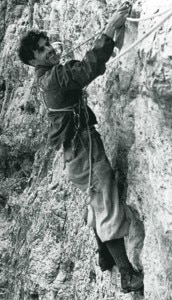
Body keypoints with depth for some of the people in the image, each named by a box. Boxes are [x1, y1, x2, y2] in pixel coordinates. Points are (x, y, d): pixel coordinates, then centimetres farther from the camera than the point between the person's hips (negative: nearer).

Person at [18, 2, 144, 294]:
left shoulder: (57, 73, 11)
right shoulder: (52, 78, -19)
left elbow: (88, 67, 9)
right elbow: (88, 69, -34)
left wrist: (115, 43, -8)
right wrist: (110, 30, -35)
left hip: (82, 147, 10)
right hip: (84, 149, -10)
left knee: (98, 205, 21)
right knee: (110, 212, -8)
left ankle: (106, 257, 34)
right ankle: (128, 275, -4)